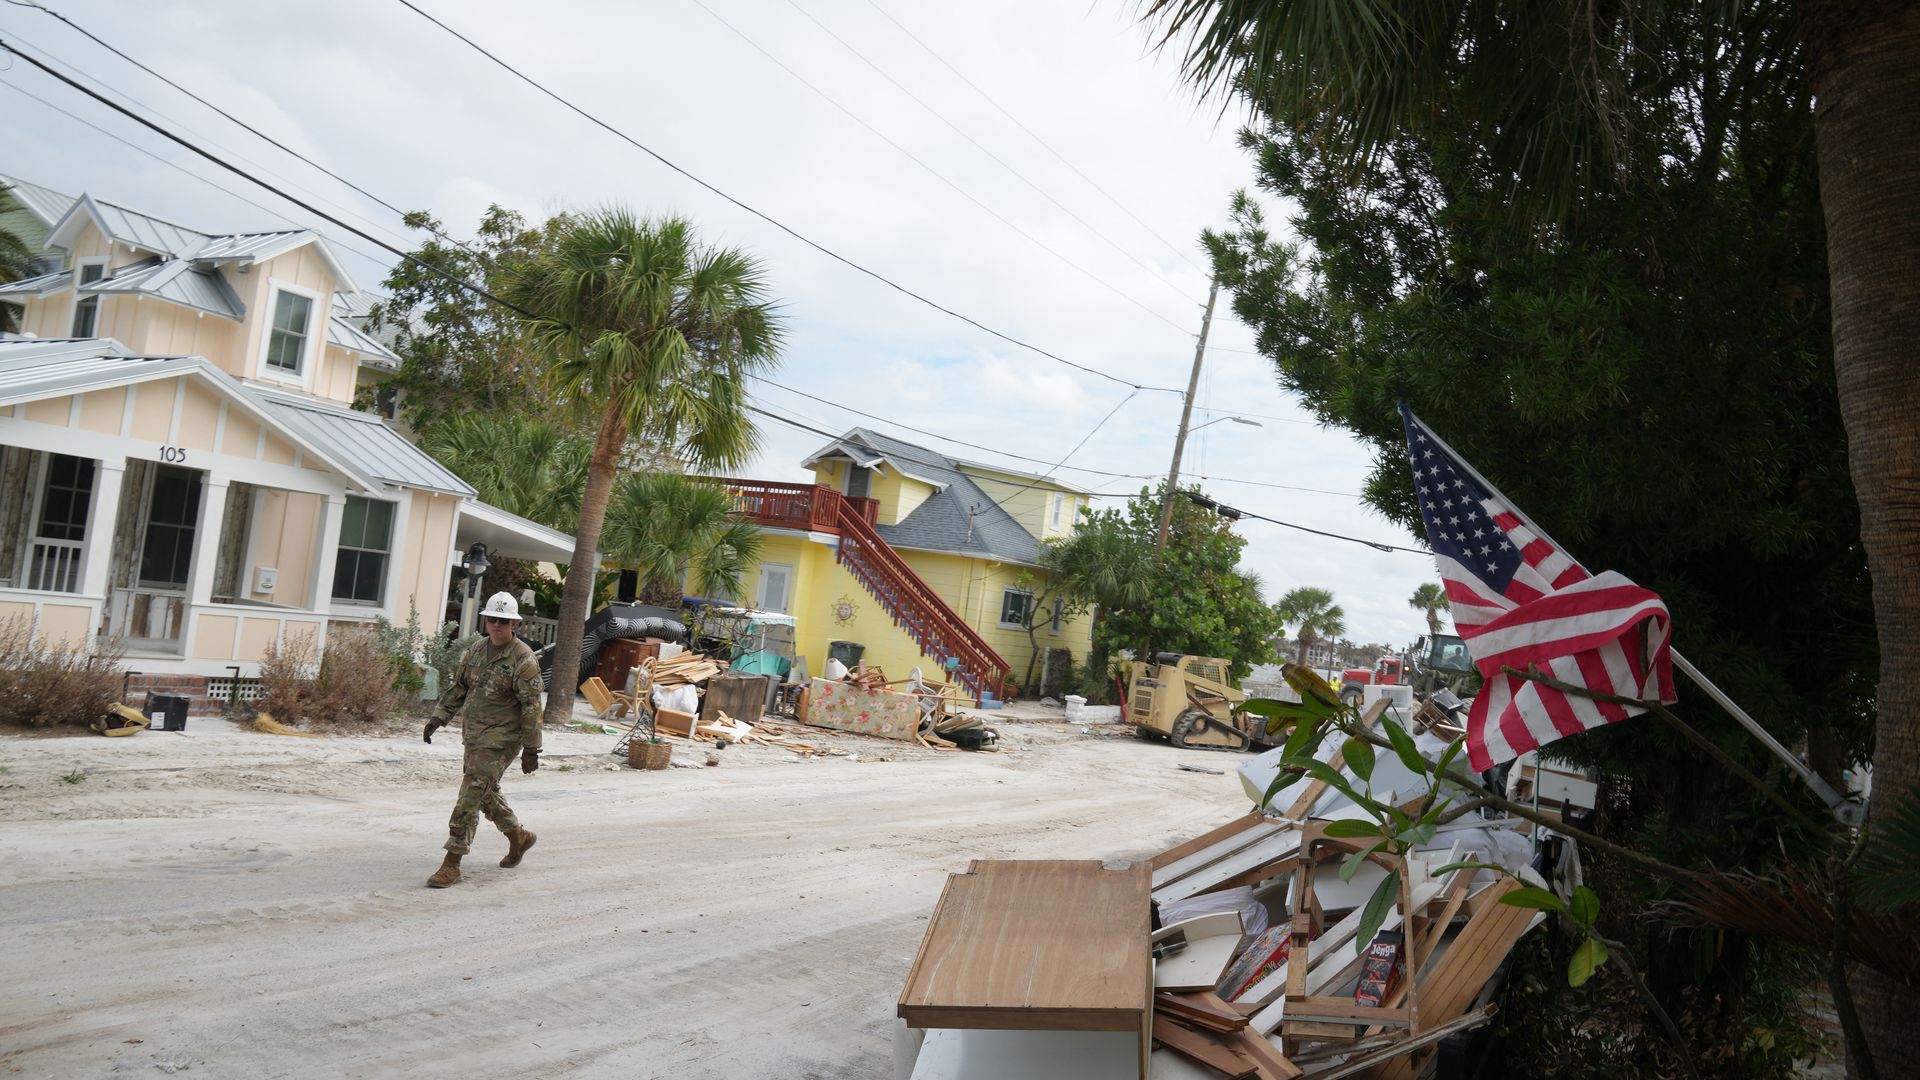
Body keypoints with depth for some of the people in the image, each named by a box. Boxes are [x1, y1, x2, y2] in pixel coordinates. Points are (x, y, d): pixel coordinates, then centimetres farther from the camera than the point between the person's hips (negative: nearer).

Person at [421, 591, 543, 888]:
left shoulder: (523, 659, -14)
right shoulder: (477, 650, 8)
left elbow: (531, 707, -15)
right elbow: (457, 687, 18)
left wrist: (531, 749, -16)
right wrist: (438, 718, 9)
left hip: (501, 740, -8)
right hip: (473, 735, 8)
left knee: (470, 797, -10)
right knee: (485, 793, 18)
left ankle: (452, 864, -3)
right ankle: (519, 836, 39)